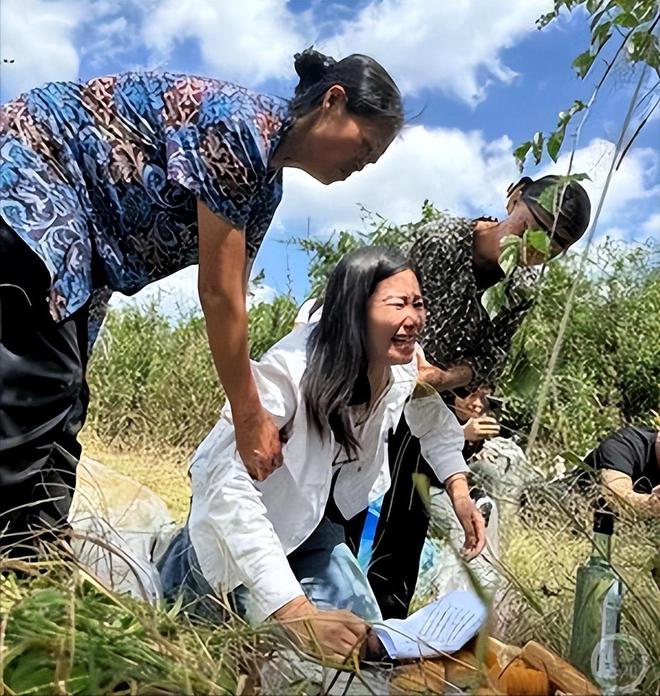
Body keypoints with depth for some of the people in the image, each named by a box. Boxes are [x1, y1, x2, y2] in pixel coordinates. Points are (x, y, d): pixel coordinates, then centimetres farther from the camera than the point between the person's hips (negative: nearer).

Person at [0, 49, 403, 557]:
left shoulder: (266, 184, 7)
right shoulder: (243, 123, -21)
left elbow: (233, 298, 7)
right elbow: (218, 293, -23)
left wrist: (257, 413, 6)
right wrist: (250, 418, -15)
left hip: (75, 242, 10)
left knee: (57, 409, 4)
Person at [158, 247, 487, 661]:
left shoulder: (405, 369, -16)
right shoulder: (289, 373, -38)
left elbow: (433, 421, 7)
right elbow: (230, 485, -44)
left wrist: (459, 489, -9)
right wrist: (295, 610, -47)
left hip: (313, 518, 6)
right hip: (243, 515, -6)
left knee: (361, 637, 6)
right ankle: (185, 562, 19)